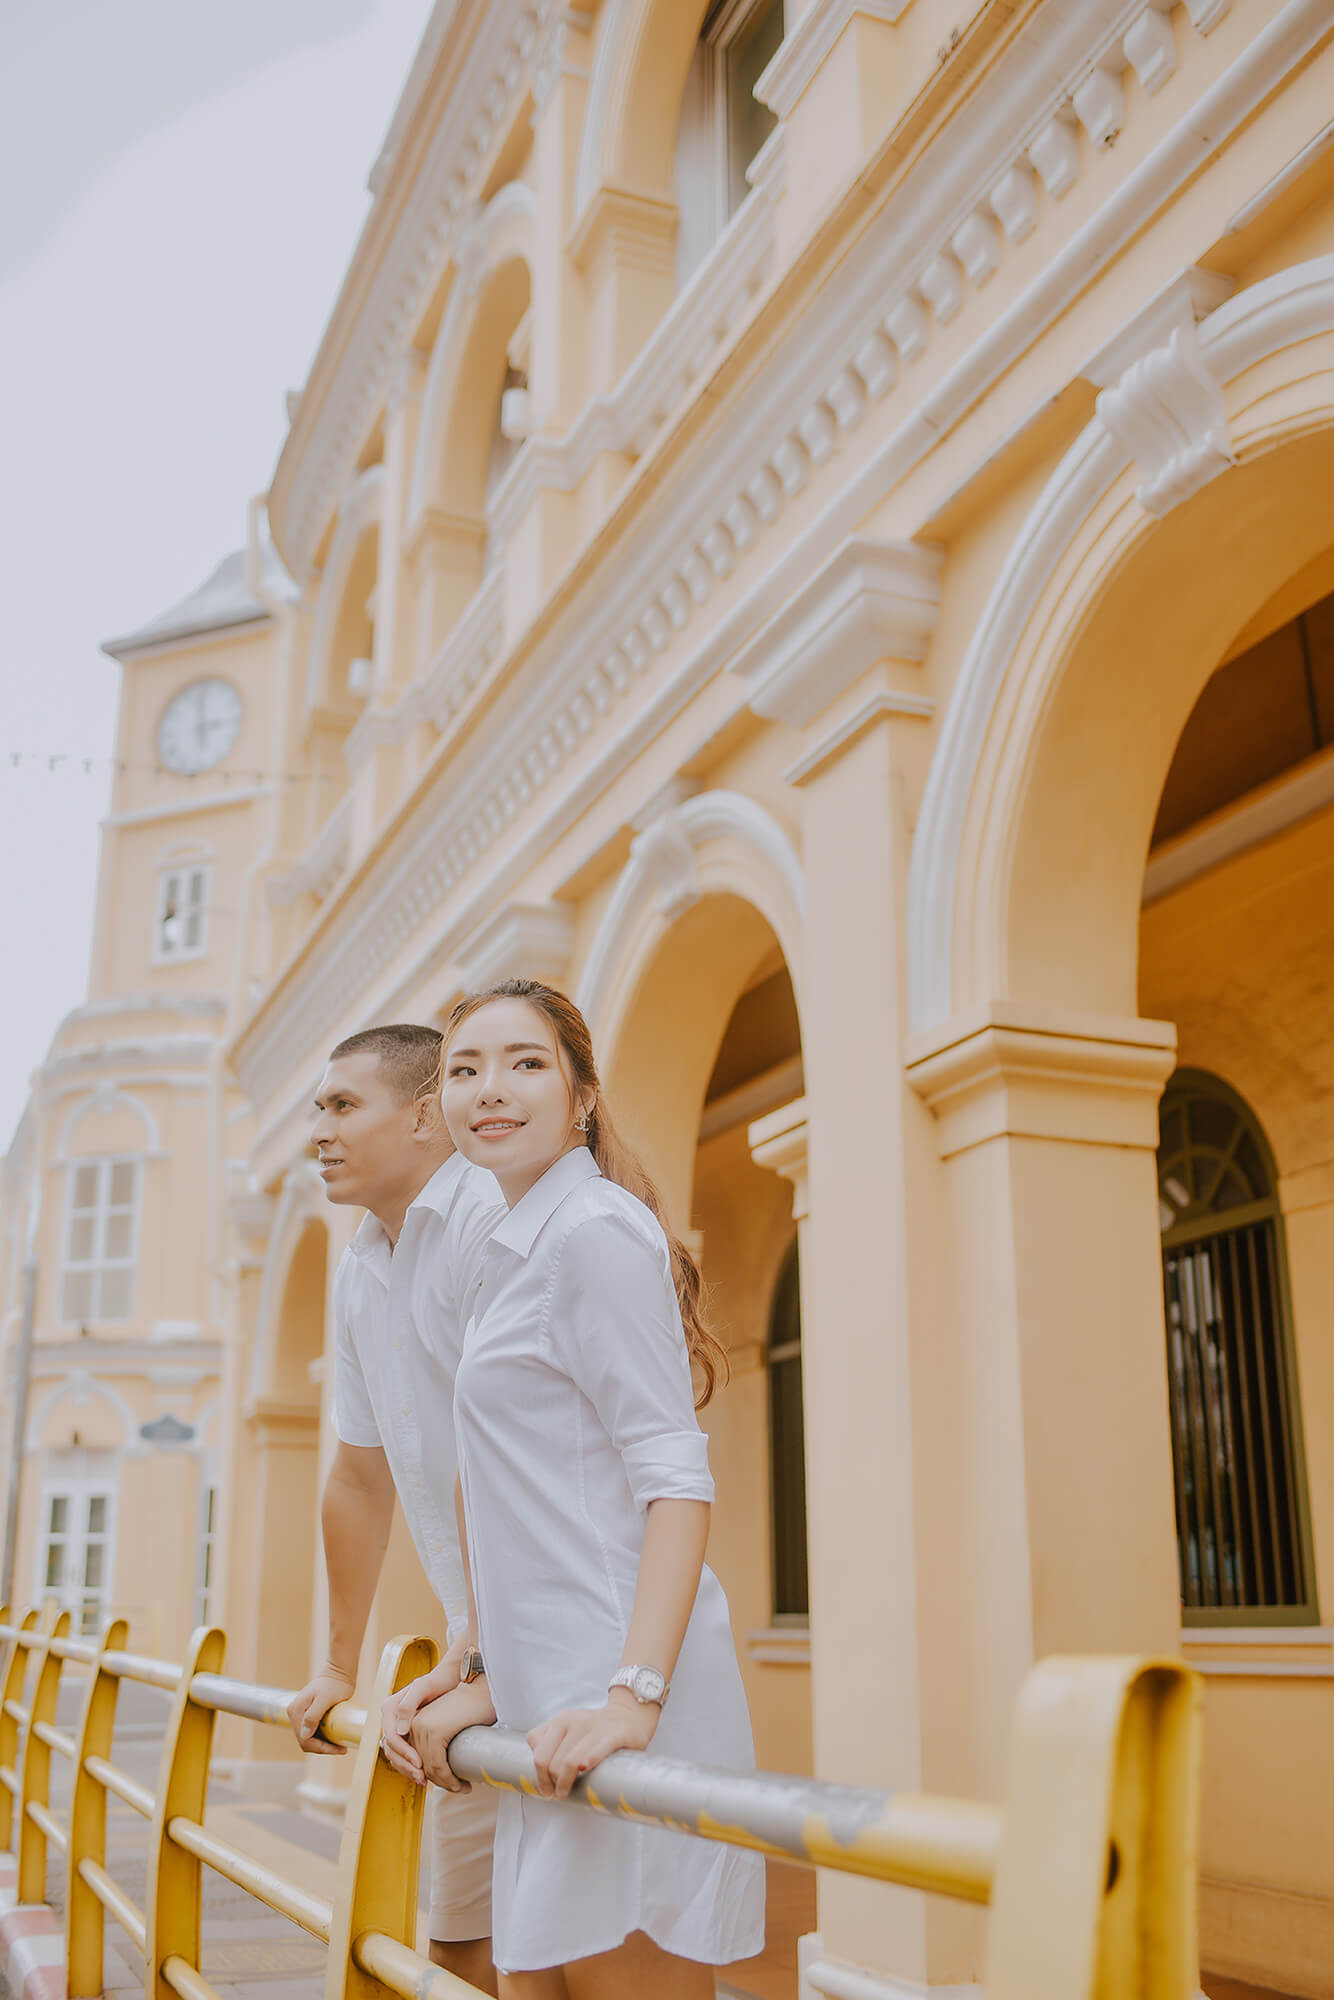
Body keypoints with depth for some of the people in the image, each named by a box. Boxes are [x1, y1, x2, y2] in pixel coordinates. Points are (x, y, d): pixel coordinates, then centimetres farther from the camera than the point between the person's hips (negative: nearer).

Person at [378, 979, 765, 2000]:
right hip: (556, 1704, 9)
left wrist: (634, 1694, -26)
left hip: (618, 1694, -9)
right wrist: (493, 1677, 18)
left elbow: (675, 1479, -17)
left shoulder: (594, 1229, -9)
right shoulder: (519, 1251, 19)